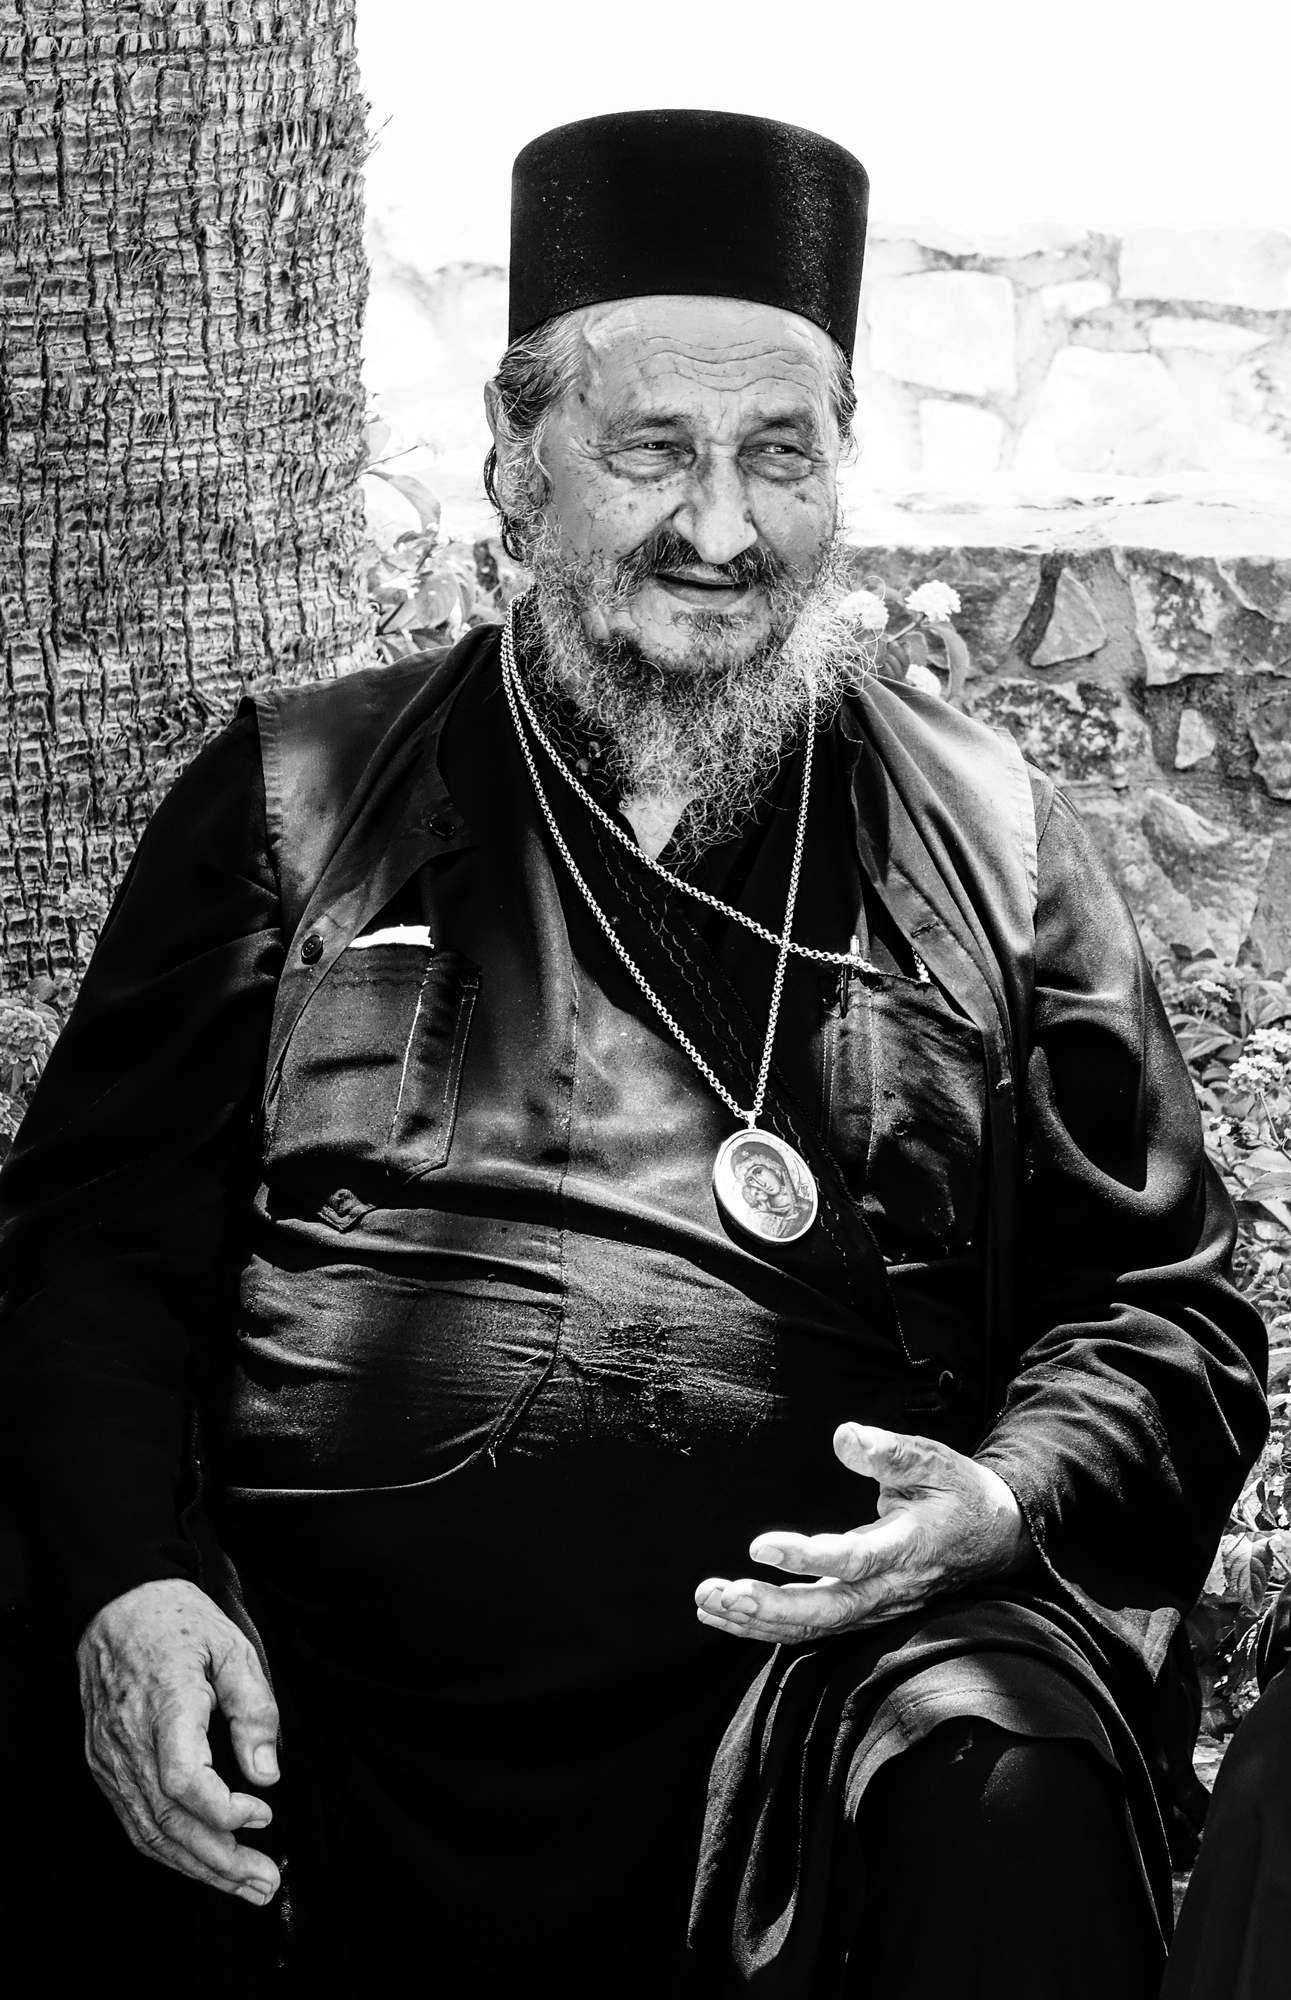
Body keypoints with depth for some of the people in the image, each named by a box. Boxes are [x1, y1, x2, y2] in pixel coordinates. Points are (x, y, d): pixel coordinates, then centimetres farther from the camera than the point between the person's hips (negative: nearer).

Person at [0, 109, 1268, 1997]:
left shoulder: (992, 839, 15)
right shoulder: (294, 799, 15)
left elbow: (1166, 1306, 15)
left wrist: (1009, 1502, -7)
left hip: (813, 1659, -1)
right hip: (324, 1685, 2)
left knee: (1007, 1805, -32)